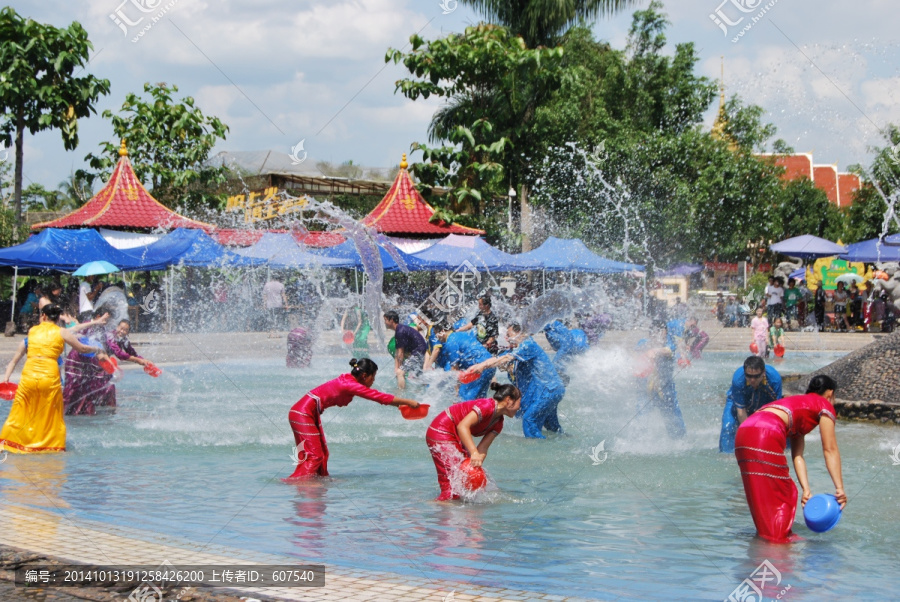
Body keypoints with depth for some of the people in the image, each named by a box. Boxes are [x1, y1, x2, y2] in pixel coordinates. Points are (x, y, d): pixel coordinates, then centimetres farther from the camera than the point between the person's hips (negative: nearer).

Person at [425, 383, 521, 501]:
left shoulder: (498, 423, 6)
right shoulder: (487, 406, -22)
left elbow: (483, 448, -2)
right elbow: (463, 426, -32)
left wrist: (478, 461, -22)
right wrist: (474, 453, -40)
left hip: (456, 438, 10)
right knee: (452, 483, -16)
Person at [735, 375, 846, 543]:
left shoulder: (798, 403, 36)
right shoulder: (824, 405, 15)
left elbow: (798, 455, 27)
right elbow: (830, 450, 6)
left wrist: (806, 489, 18)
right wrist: (839, 488, 2)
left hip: (743, 432, 8)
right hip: (765, 434, -8)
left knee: (762, 493, 21)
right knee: (778, 493, 3)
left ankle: (765, 532, 30)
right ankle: (778, 537, 5)